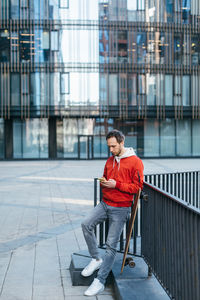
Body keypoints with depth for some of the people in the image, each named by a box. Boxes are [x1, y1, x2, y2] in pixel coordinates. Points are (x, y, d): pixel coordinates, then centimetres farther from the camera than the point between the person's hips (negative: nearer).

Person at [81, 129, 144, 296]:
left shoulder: (135, 162, -9)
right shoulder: (110, 160, 12)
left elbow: (137, 186, -12)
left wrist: (116, 184, -19)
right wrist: (103, 183, 1)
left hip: (120, 209, -6)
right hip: (105, 204, 6)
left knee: (111, 245, -5)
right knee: (86, 224, -14)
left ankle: (100, 281, -1)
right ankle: (96, 259, 5)